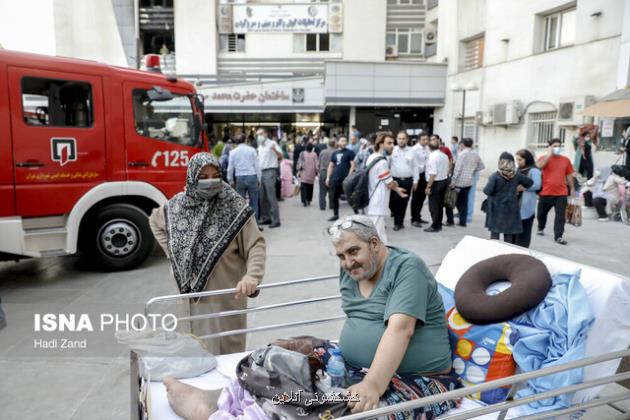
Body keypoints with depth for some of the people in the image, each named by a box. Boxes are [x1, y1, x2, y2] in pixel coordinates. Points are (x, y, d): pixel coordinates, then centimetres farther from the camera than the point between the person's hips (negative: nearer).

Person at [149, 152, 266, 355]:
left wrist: (252, 277, -32)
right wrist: (172, 251, 10)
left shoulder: (234, 206, -14)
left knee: (227, 349, 8)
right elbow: (154, 221, 21)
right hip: (193, 292, 4)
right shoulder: (177, 204, 0)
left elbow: (256, 245, -16)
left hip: (226, 295, -3)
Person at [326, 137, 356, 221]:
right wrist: (328, 177, 10)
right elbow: (330, 166, 17)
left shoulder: (350, 152, -1)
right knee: (334, 198, 11)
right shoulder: (334, 153, 14)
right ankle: (335, 215, 23)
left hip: (345, 179, -6)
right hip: (335, 179, 6)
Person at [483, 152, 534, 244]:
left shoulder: (495, 176, -13)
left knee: (494, 234, 4)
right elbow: (530, 182, 10)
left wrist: (485, 189, 1)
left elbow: (487, 191, -20)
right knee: (509, 235, 10)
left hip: (496, 210, -3)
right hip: (511, 209, 3)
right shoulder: (517, 175, -1)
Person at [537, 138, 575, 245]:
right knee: (542, 213, 15)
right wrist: (549, 154, -18)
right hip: (546, 192, -1)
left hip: (561, 193, 1)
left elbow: (569, 175, 15)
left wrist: (572, 189, 17)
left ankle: (558, 236, -5)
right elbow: (539, 166, -25)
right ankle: (541, 228, 40)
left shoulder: (566, 160, 7)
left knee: (560, 215, -6)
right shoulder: (544, 158, -1)